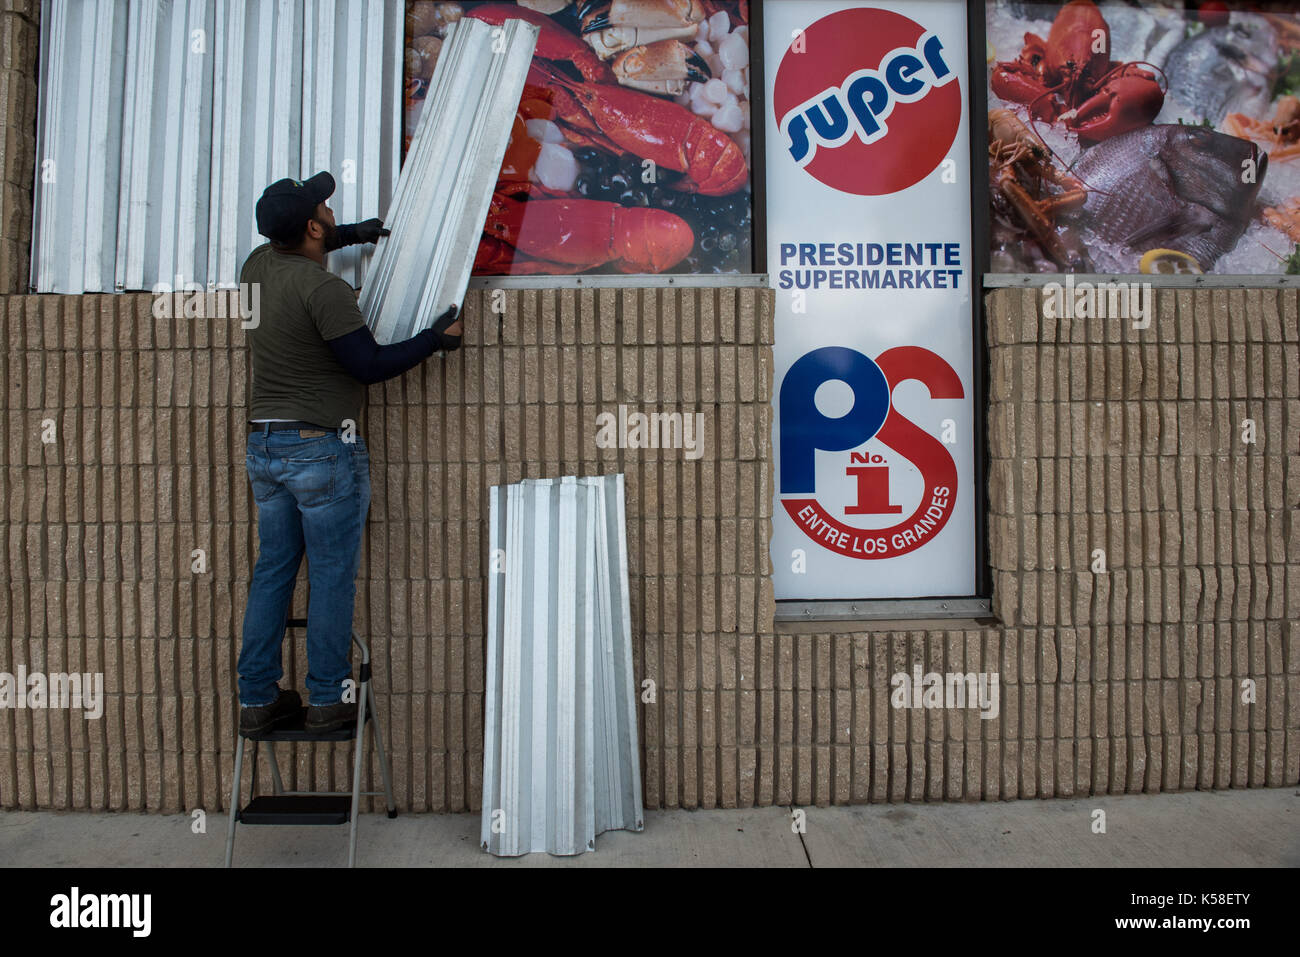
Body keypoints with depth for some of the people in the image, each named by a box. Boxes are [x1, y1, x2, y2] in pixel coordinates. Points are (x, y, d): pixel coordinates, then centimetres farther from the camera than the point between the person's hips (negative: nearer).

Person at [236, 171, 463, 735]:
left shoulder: (257, 266, 8)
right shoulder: (322, 288, -17)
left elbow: (289, 247, 32)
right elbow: (371, 365, -16)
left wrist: (352, 234, 37)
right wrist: (437, 338, -6)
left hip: (263, 446, 8)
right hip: (323, 449, -8)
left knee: (273, 572, 14)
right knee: (332, 578, 4)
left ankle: (257, 700, 22)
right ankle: (326, 701, 14)